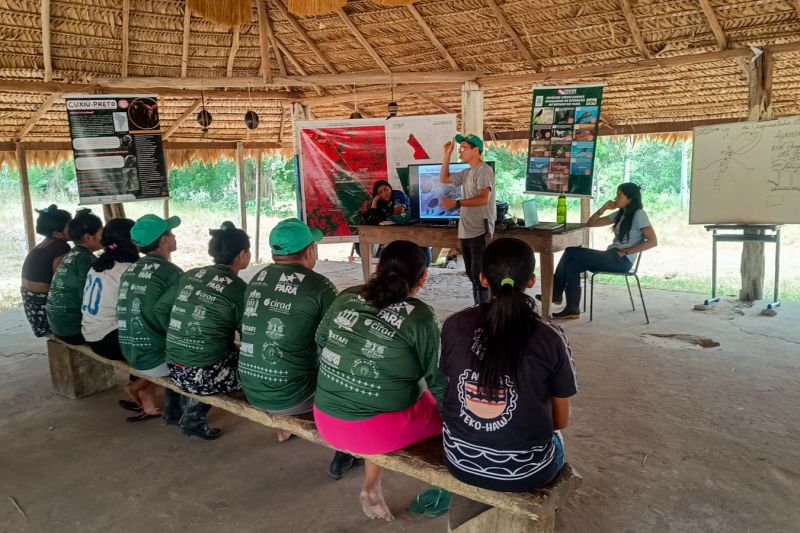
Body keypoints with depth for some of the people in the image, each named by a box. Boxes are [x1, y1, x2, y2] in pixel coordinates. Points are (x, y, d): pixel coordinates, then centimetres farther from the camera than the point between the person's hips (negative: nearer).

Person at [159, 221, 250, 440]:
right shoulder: (238, 287, -10)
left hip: (174, 369, 7)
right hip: (204, 375, -6)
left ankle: (193, 415, 21)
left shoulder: (191, 275, 6)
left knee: (230, 352, 27)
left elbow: (159, 309, 10)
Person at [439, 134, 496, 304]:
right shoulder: (466, 173, 16)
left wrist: (456, 203, -24)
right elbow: (443, 179, 26)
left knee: (479, 275, -9)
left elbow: (483, 199, -22)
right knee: (472, 274, 14)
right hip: (466, 231, 9)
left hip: (479, 232, -9)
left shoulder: (484, 170, -11)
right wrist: (447, 155, 18)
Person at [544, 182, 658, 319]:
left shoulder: (639, 214, -7)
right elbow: (590, 224, 17)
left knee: (571, 252, -15)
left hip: (621, 261, -8)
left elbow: (653, 241, -16)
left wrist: (625, 252, -17)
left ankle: (556, 294, -4)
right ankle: (572, 309, -15)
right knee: (572, 265, -13)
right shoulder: (620, 214, 17)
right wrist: (604, 208, 2)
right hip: (611, 257, 8)